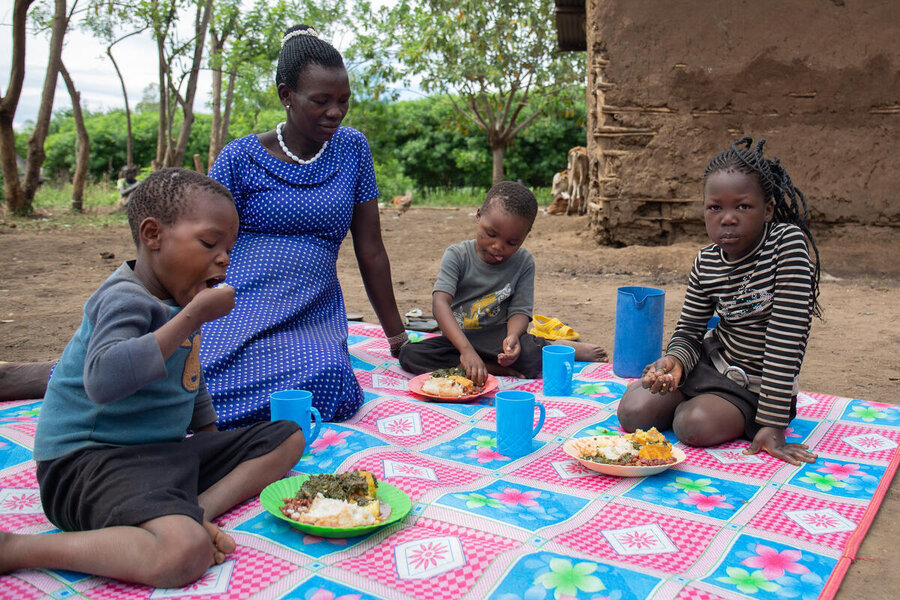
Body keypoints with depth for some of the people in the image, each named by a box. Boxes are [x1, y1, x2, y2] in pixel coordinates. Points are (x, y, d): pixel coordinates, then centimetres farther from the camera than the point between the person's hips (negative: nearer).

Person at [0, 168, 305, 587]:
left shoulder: (178, 297, 12)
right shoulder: (126, 299, -17)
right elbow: (103, 380, -37)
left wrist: (209, 433, 27)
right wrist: (192, 317, -31)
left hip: (165, 451, 10)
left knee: (288, 438, 10)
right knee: (184, 555, -36)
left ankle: (199, 510, -13)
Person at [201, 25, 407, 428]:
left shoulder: (352, 149, 10)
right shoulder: (239, 158, 2)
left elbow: (370, 250, 13)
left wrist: (397, 336, 13)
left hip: (315, 318, 2)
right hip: (241, 310, -1)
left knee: (331, 380, -31)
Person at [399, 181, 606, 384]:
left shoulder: (523, 262, -3)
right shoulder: (457, 255, -10)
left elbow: (520, 311, -6)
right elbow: (440, 302, -23)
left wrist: (512, 336, -32)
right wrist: (466, 349, -40)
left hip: (497, 338, -2)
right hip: (456, 339, 2)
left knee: (528, 353, -37)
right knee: (409, 354, -29)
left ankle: (561, 347, -4)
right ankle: (495, 368, -26)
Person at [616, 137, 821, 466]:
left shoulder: (788, 243, -21)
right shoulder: (706, 262, -6)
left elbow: (786, 337, -26)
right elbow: (689, 331, 0)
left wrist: (772, 425, -28)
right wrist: (674, 361, -27)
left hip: (756, 385, -4)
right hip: (711, 362, 5)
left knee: (695, 425, -29)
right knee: (632, 412, -10)